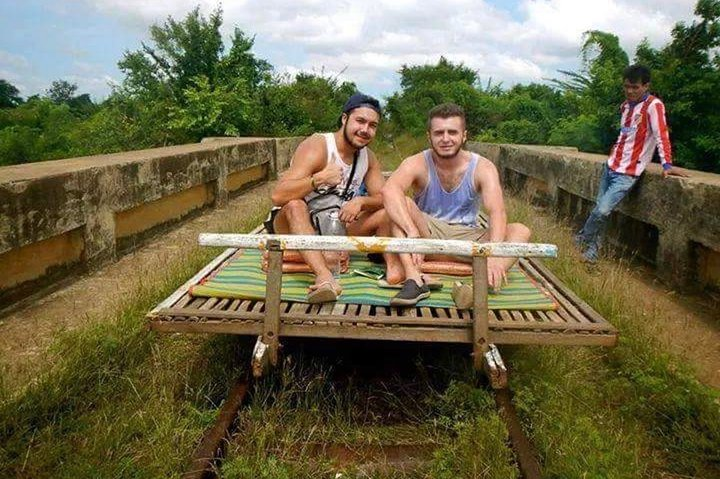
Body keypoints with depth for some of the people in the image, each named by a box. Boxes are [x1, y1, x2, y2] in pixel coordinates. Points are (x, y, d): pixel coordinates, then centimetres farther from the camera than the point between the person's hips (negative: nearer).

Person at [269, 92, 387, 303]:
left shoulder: (368, 157, 4)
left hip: (335, 229, 6)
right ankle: (324, 277, -55)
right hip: (295, 224, -5)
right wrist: (318, 179, -42)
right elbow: (278, 196, -28)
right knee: (295, 205, -38)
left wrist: (361, 201, -21)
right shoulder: (317, 147, -17)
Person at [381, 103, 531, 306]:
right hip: (428, 235, -1)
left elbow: (497, 213, -24)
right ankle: (414, 278, -42)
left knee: (520, 231, -19)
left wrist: (493, 254, -43)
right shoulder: (417, 163, -10)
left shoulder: (482, 168, -8)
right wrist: (413, 234, -48)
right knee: (399, 205, -26)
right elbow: (389, 190, -32)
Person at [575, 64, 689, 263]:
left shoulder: (653, 105, -12)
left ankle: (581, 240, 7)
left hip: (628, 172, -7)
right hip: (610, 166, 7)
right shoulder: (625, 105, 12)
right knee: (599, 209, 7)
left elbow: (661, 135, -20)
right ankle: (592, 250, 19)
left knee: (602, 211, -15)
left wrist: (667, 165, -27)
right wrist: (615, 153, 17)